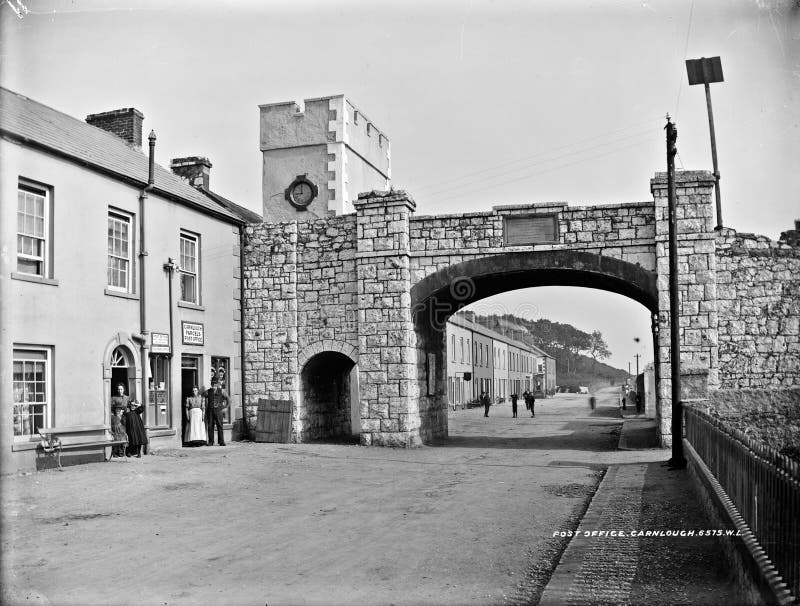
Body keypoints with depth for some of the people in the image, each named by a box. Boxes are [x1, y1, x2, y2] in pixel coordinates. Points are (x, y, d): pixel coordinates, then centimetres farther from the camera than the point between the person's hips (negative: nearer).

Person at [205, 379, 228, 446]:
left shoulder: (221, 391, 7)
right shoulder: (208, 392, 10)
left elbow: (228, 398, 17)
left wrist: (225, 407, 12)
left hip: (218, 410, -1)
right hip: (210, 410, 1)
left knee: (220, 426, -4)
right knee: (210, 426, -1)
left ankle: (221, 442, 0)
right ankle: (211, 442, 4)